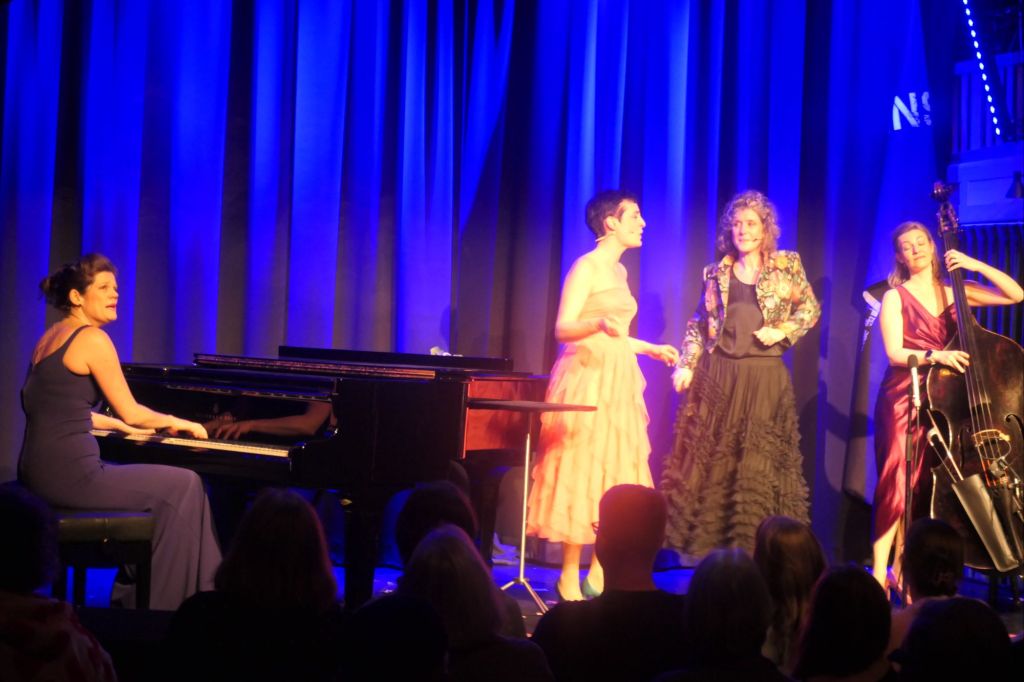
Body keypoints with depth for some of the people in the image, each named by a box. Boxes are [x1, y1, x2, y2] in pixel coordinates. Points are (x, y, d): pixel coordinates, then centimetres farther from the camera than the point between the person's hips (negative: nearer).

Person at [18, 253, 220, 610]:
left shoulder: (52, 337, 17)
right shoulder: (92, 339, -11)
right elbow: (132, 413, -9)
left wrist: (121, 427, 33)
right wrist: (174, 422, 9)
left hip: (41, 473, 9)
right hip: (70, 475, -9)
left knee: (156, 486, 26)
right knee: (183, 486, 4)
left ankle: (133, 593, 26)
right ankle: (161, 603, 13)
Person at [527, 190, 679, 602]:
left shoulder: (618, 271, 17)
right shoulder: (586, 267, -7)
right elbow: (563, 329, -16)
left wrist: (649, 348, 30)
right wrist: (600, 323, -33)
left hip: (618, 384, 9)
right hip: (587, 382, -9)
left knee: (616, 479, 6)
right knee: (581, 478, -7)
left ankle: (599, 576, 10)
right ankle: (569, 579, 0)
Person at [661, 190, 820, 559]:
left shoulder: (786, 264, 6)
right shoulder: (717, 272, 11)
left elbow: (810, 309, 7)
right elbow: (698, 325, 12)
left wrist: (782, 332, -8)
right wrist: (686, 365, 1)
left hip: (765, 379, -2)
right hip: (717, 377, 2)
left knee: (759, 466, -4)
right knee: (709, 459, 0)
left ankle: (752, 549, -2)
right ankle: (704, 544, 5)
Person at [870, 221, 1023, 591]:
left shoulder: (955, 293, 10)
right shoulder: (895, 298, 1)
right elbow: (895, 353, -10)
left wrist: (975, 265, -4)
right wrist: (934, 355, -26)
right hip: (905, 399, -4)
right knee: (899, 486, -12)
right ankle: (880, 572, -10)